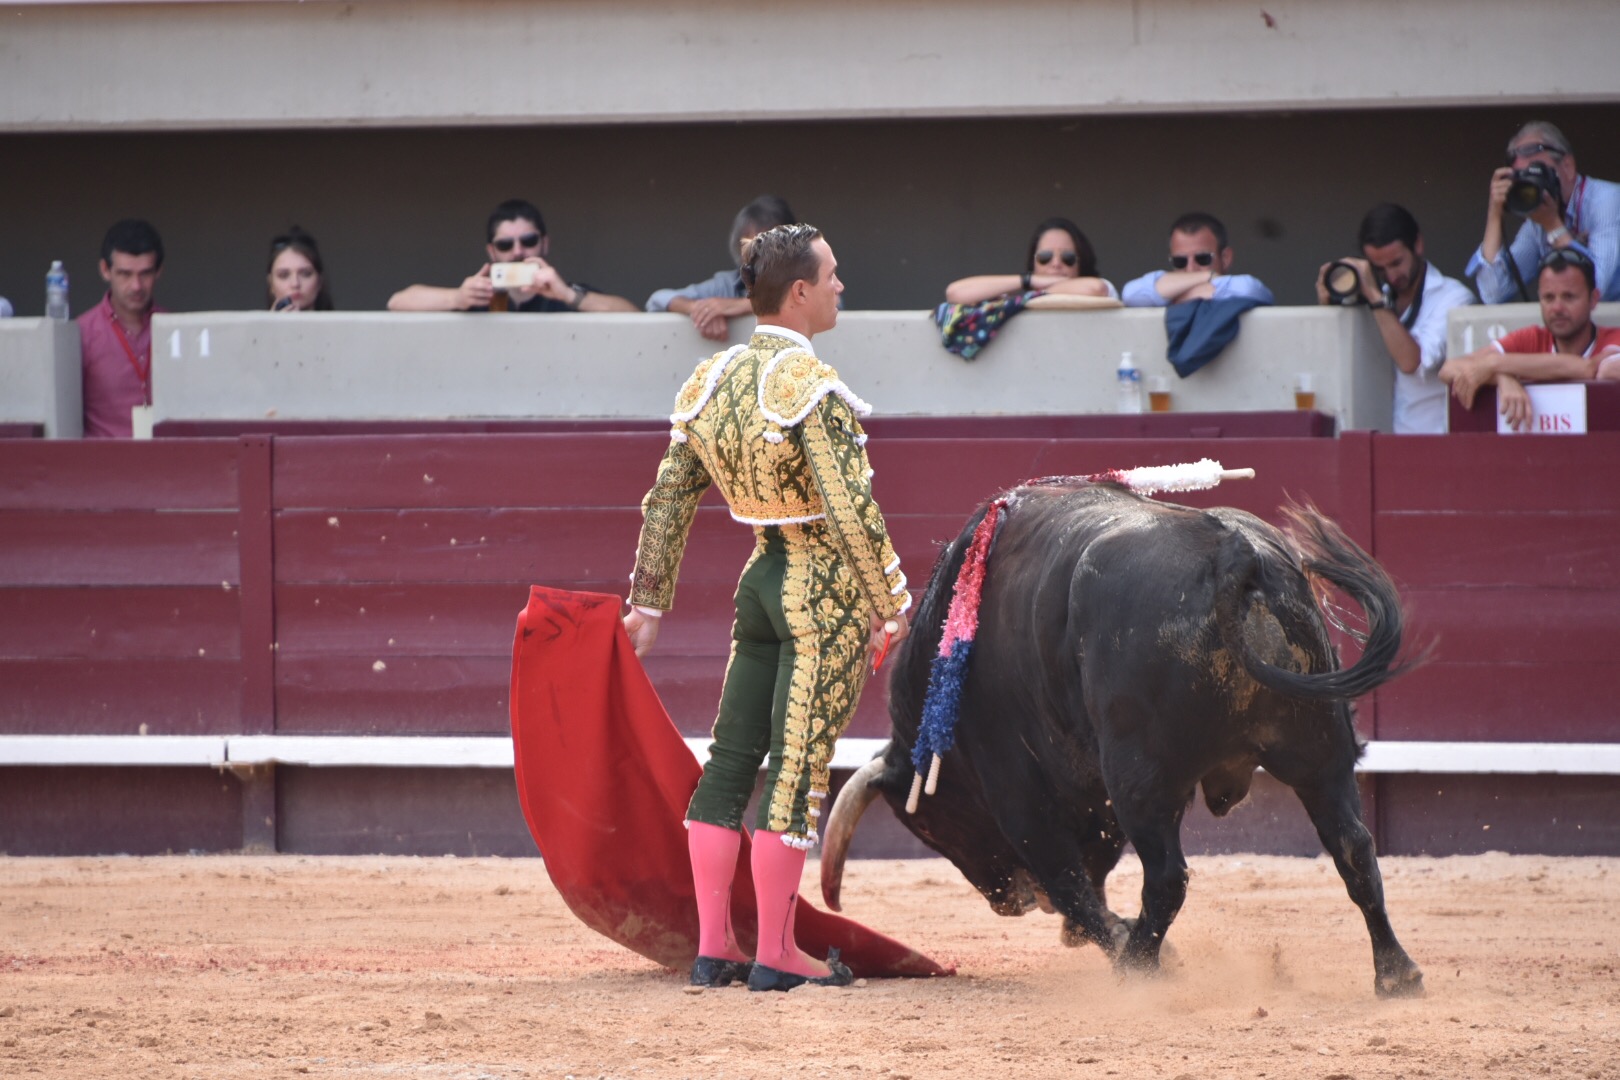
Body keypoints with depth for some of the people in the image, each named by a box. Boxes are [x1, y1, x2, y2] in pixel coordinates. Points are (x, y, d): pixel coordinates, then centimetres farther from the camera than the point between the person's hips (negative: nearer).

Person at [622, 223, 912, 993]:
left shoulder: (710, 381, 5)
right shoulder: (809, 387, -18)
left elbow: (668, 501, 11)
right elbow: (851, 513, -19)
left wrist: (647, 602, 18)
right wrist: (888, 611, -11)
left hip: (762, 577, 7)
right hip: (827, 587, -7)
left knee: (731, 759, 9)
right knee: (796, 767, -3)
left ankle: (712, 947, 13)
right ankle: (776, 954, 2)